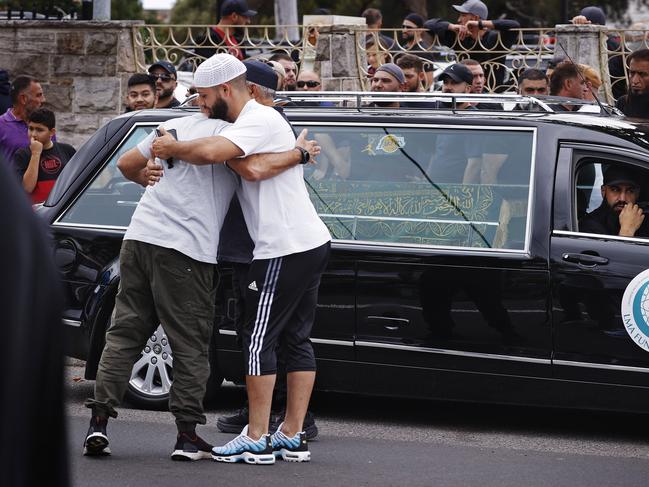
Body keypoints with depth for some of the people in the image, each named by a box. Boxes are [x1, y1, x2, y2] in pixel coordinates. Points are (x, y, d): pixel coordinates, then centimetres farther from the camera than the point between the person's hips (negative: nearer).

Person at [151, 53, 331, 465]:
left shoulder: (259, 121, -15)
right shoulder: (257, 120, 20)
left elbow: (209, 152, -31)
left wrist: (172, 149, -13)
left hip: (285, 250, -10)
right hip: (312, 243, 10)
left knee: (260, 341, -4)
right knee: (297, 339, 11)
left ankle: (256, 440, -2)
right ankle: (293, 437, 14)